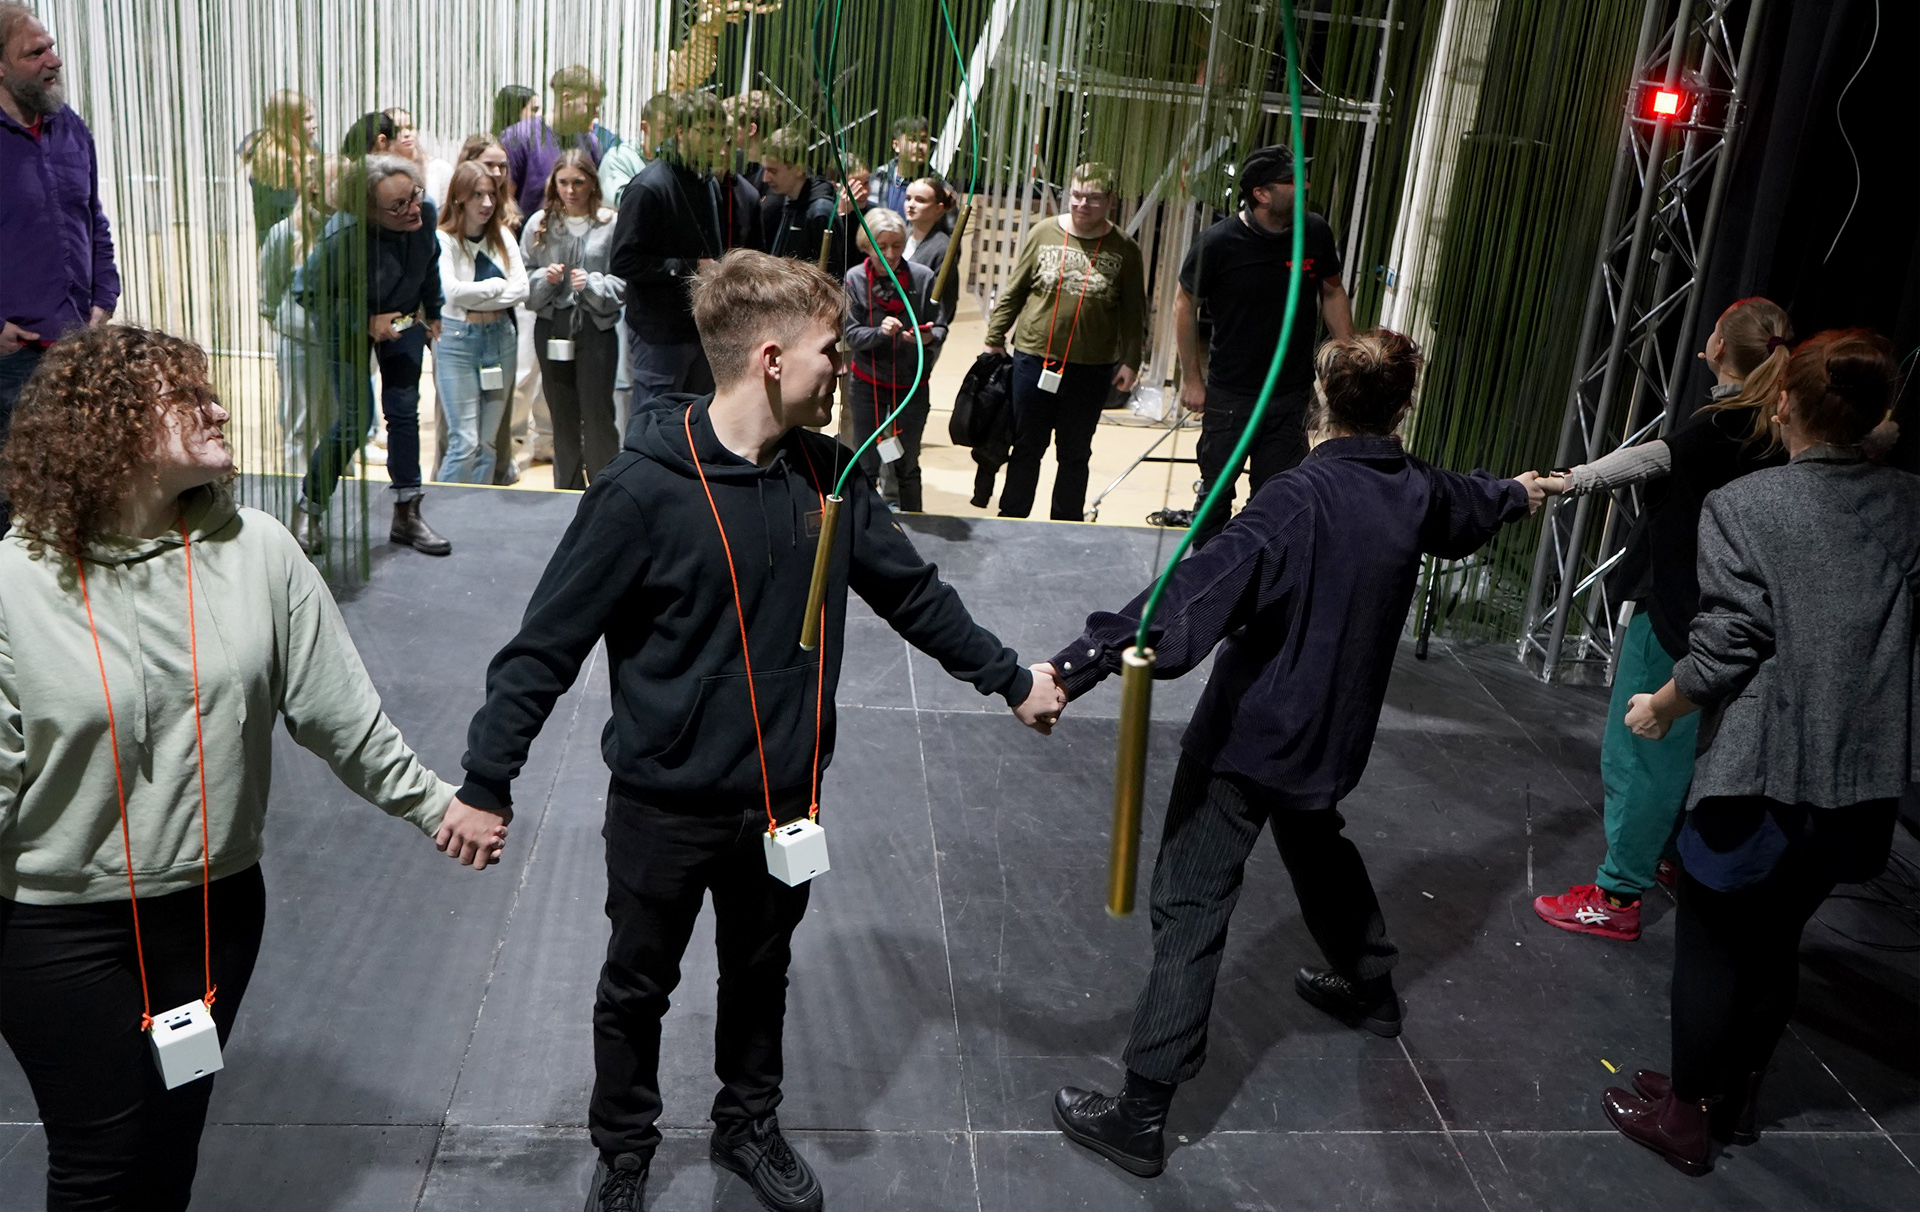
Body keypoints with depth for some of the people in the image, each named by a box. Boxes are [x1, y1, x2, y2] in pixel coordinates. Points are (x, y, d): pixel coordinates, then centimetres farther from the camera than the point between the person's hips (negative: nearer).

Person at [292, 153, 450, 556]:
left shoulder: (425, 213, -21)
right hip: (348, 324, -5)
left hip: (404, 320, 5)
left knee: (404, 412, 4)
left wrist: (432, 312, 12)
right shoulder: (343, 237, -35)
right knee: (355, 420, -7)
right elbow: (307, 291, -22)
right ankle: (308, 510, 12)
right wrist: (366, 323, -24)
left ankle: (406, 515, 13)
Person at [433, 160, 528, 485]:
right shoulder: (443, 239, -7)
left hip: (500, 337, 5)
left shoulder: (503, 237, 8)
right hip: (456, 340, -5)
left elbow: (521, 289, -3)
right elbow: (451, 291, -20)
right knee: (465, 442, -9)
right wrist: (497, 286, -7)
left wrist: (475, 297, -12)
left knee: (489, 442, 8)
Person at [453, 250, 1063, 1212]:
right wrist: (486, 780, -19)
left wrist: (1010, 680, 12)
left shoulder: (828, 475, -5)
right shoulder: (645, 490, -21)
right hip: (664, 806, -4)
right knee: (638, 987, 18)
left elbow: (911, 590, 7)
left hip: (785, 798, 4)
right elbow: (546, 645, -17)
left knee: (761, 974, 23)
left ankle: (747, 1124, 48)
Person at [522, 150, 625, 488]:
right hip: (552, 327, 4)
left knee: (597, 414, -4)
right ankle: (566, 493, 23)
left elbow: (625, 282, -6)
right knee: (562, 416, 12)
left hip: (597, 328, -3)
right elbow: (523, 280, 7)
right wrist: (545, 279, -12)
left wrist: (592, 284, -20)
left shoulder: (611, 224, -5)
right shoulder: (540, 224, 5)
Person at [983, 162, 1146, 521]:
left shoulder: (1124, 250, 0)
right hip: (1034, 358, 0)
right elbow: (1012, 293, 5)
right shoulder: (1043, 234, 1)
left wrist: (1130, 361, -1)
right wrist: (994, 339, 5)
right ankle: (1011, 519, 23)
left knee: (1074, 454, 10)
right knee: (1026, 447, 10)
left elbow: (1133, 313, 4)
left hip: (1092, 368, 0)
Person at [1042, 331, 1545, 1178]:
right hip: (1333, 732, 7)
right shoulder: (1417, 494, 0)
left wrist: (1074, 667, -40)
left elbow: (1192, 594, -35)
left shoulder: (1299, 500, -23)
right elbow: (1468, 506, 25)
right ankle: (1369, 985, 56)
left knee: (1191, 907, -4)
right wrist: (1519, 494, 50)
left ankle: (1141, 1115, -2)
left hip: (1248, 733, -7)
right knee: (1317, 845, 34)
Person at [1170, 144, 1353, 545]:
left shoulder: (1316, 232, -5)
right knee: (1217, 491, 10)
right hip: (1229, 392, -2)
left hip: (1292, 394, 2)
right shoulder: (1218, 242, -14)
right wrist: (1191, 379, -2)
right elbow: (1185, 304, -3)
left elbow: (1333, 293, 9)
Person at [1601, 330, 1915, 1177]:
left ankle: (1685, 1117, 25)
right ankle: (1733, 1101, 36)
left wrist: (1661, 707, 0)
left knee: (1712, 945, 11)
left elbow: (1730, 646, -16)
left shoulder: (1742, 506, -14)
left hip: (1761, 771, -5)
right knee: (1775, 945, 21)